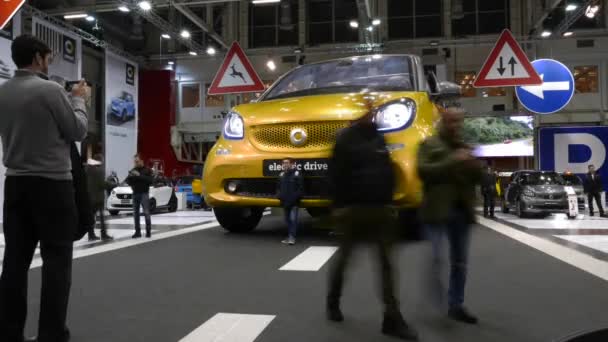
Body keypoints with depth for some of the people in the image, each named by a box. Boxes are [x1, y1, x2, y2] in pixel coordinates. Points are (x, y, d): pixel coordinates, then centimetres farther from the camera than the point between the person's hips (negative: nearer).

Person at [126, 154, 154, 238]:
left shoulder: (147, 170, 0)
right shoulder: (133, 170, 14)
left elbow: (151, 181, -13)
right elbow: (128, 182, 13)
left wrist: (140, 176, -19)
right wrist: (130, 176, -8)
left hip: (144, 194, -5)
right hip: (135, 194, 5)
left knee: (146, 213, -8)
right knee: (136, 213, 4)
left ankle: (148, 231, -4)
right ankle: (137, 232, 9)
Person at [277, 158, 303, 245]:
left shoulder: (297, 174, -6)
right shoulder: (282, 175, 13)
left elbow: (300, 187, -8)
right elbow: (279, 187, 22)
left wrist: (296, 197, -16)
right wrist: (280, 196, 7)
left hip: (294, 202, -6)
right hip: (285, 202, 6)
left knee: (293, 219, -12)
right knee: (287, 220, 11)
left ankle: (292, 237, -11)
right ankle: (289, 237, 18)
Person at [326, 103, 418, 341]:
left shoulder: (379, 138, 12)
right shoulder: (346, 138, -4)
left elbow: (388, 171, 14)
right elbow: (336, 175, -9)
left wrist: (388, 199, 7)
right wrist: (338, 205, -14)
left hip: (379, 207, 5)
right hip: (353, 207, -4)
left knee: (386, 262, 1)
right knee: (344, 258, 9)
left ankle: (393, 319, 4)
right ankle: (333, 303, 31)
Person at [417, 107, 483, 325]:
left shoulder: (465, 147, 19)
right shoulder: (429, 145, 1)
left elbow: (479, 176, 16)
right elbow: (423, 171, -14)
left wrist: (472, 164, -6)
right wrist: (452, 162, -20)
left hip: (462, 211, 6)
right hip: (437, 210, -6)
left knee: (460, 262, 11)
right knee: (435, 258, -9)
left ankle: (456, 305, 21)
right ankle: (433, 302, 8)